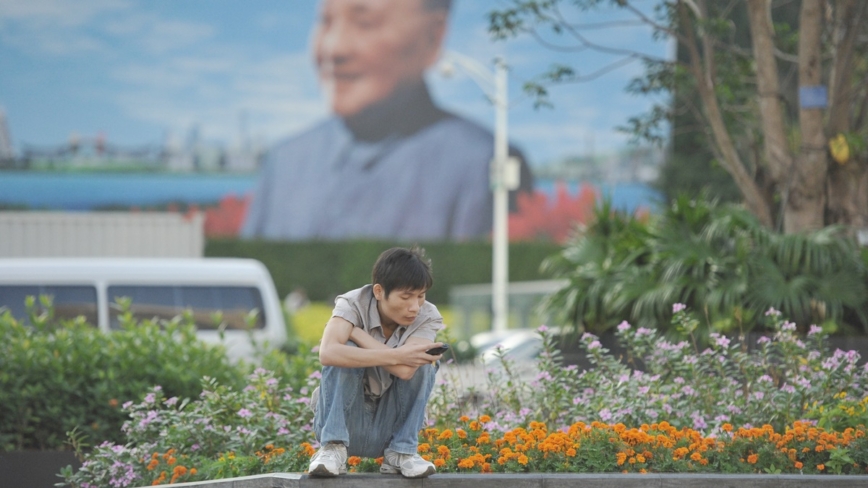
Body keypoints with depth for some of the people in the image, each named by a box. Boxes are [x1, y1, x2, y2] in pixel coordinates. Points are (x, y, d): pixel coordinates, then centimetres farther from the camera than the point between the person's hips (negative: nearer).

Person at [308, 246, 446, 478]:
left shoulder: (428, 318, -13)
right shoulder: (353, 305, -18)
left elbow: (405, 370, -33)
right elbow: (328, 354, -40)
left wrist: (356, 332, -26)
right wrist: (396, 356, -39)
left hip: (390, 426, 2)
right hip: (344, 421, -2)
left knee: (421, 364, -21)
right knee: (345, 354, -26)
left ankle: (401, 452, -12)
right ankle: (333, 448, -23)